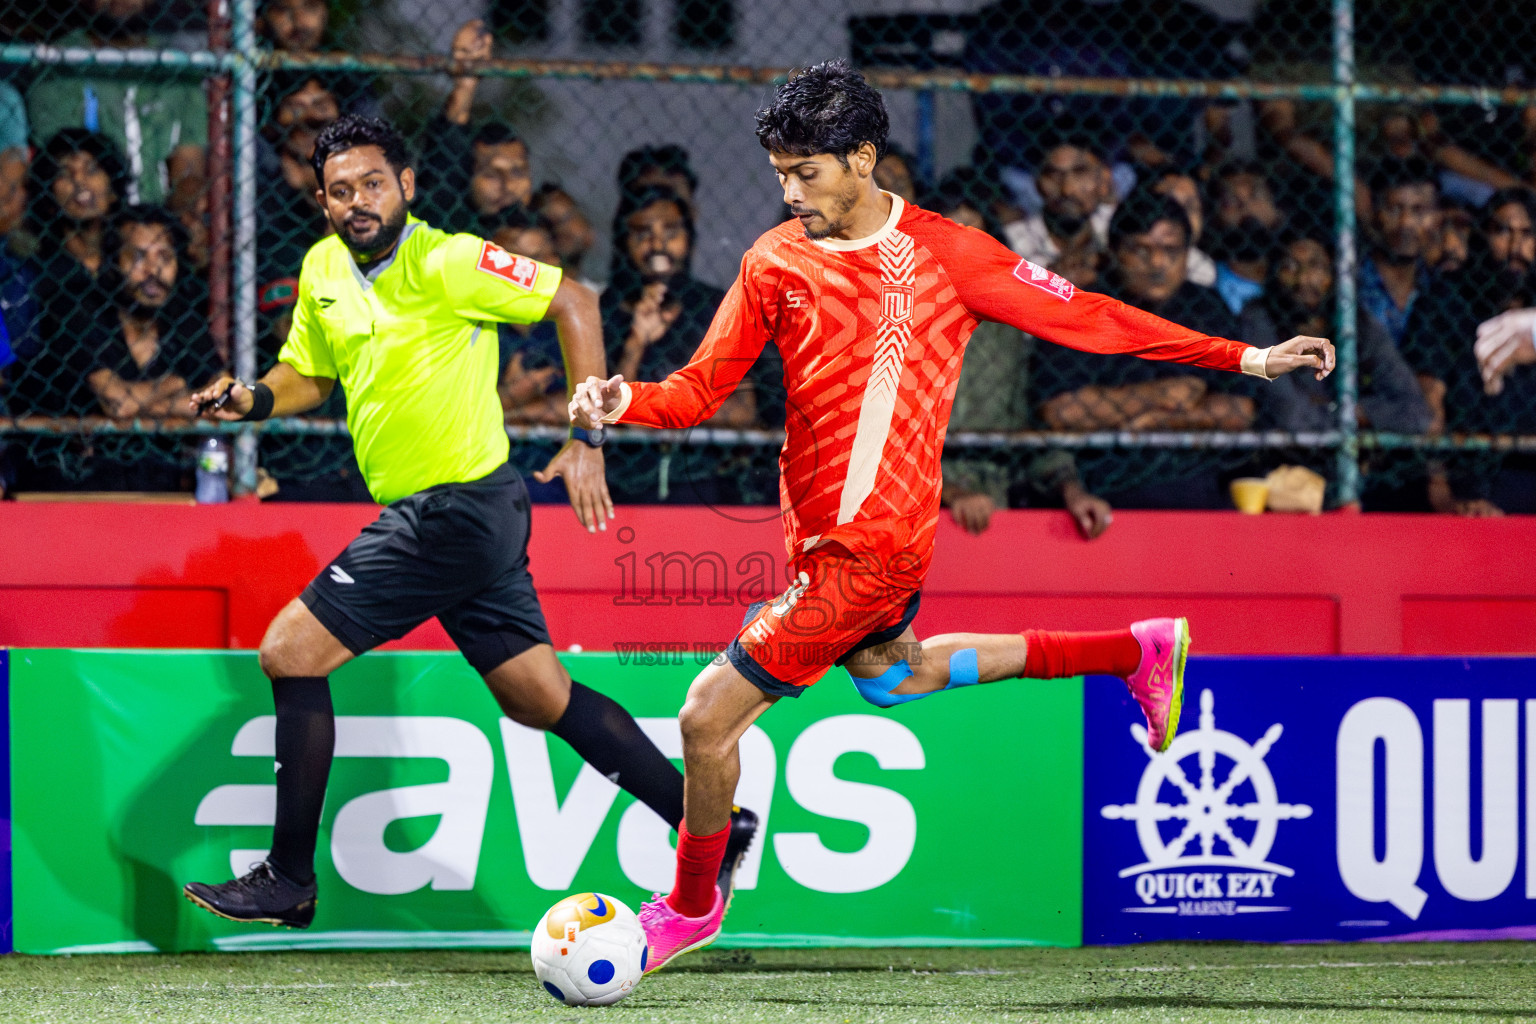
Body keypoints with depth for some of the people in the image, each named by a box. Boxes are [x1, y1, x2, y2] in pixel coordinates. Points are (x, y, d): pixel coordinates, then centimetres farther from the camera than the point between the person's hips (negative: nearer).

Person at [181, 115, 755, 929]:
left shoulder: (443, 263, -16)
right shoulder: (323, 270, 8)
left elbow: (573, 303, -13)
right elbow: (310, 375, 23)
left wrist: (587, 442, -16)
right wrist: (253, 398, 0)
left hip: (458, 509, -9)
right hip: (429, 515, 9)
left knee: (289, 652, -7)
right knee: (538, 697, 13)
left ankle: (289, 880, 1)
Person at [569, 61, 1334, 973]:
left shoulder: (944, 253, -12)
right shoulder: (775, 262, 0)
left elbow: (1080, 316, -5)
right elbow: (703, 388, 2)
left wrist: (1248, 358, -5)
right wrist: (624, 403, -21)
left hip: (867, 549, -8)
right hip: (818, 530, 8)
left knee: (710, 717, -8)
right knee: (889, 676, 32)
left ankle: (692, 905, 18)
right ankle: (1138, 652, 42)